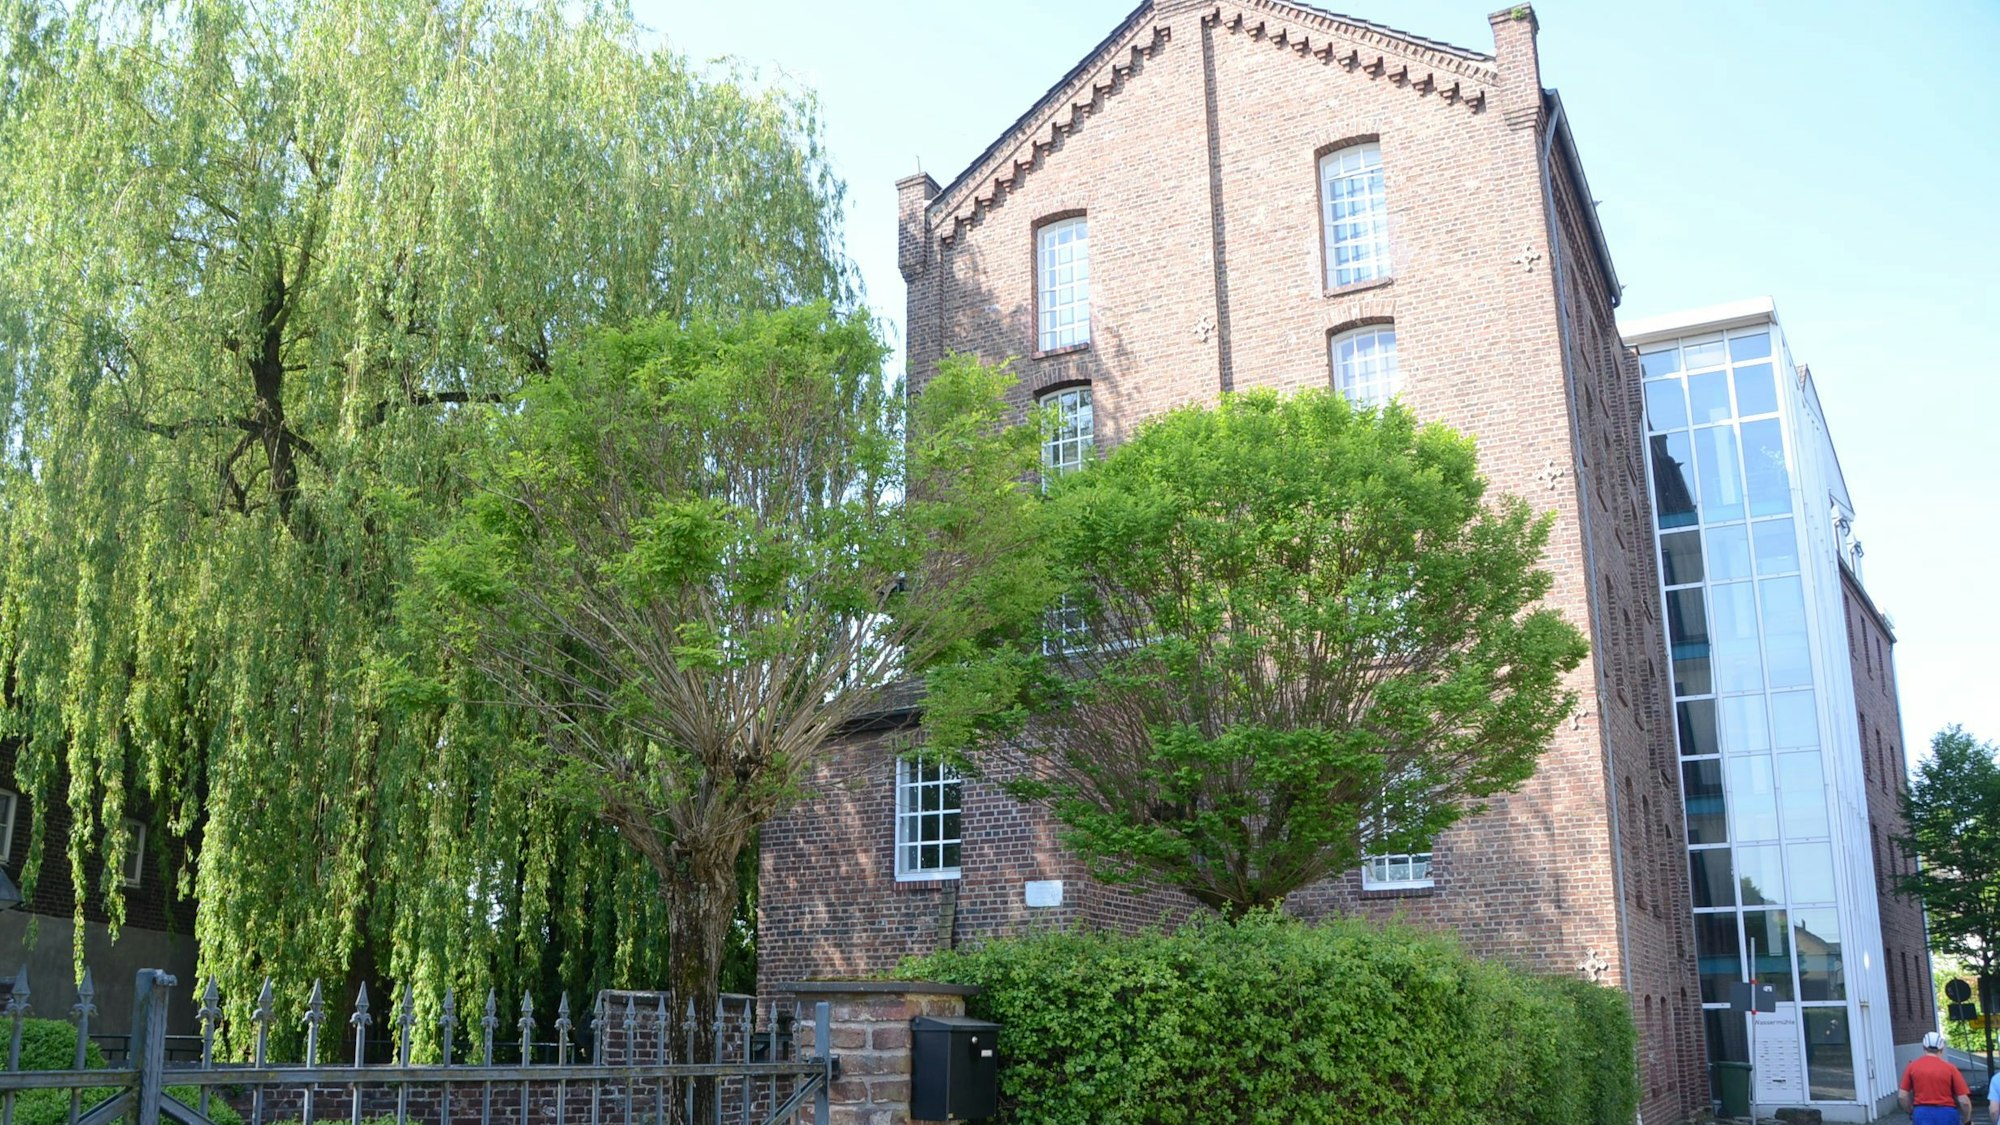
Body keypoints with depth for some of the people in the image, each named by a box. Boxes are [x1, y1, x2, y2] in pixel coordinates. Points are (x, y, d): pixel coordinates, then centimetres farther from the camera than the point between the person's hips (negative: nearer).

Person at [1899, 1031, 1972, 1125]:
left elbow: (1902, 1096, -1)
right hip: (1947, 1114, 0)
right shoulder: (1949, 1068, -2)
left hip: (1922, 1114, 0)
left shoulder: (1912, 1066, 2)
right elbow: (1964, 1101, -5)